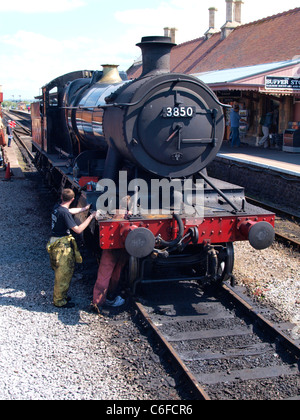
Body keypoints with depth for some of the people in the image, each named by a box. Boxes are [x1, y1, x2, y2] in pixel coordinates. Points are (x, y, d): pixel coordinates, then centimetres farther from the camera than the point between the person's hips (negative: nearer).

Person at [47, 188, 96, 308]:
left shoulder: (57, 207, 4)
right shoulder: (64, 213, -24)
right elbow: (78, 230, -23)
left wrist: (84, 209, 34)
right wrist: (91, 217, -18)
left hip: (55, 242, 9)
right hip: (62, 246, -9)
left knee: (61, 273, 21)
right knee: (63, 274, 2)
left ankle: (60, 296, 34)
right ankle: (59, 301, 12)